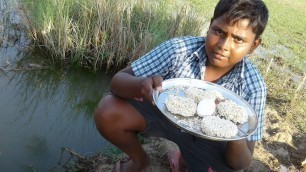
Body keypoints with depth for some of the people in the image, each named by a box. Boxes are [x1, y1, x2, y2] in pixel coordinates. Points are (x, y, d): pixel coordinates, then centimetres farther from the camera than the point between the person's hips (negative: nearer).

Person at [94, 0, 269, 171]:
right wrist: (143, 85, -46)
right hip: (164, 113, 0)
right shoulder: (178, 49, -26)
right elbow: (118, 80, -22)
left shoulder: (254, 87, -25)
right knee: (107, 111, -23)